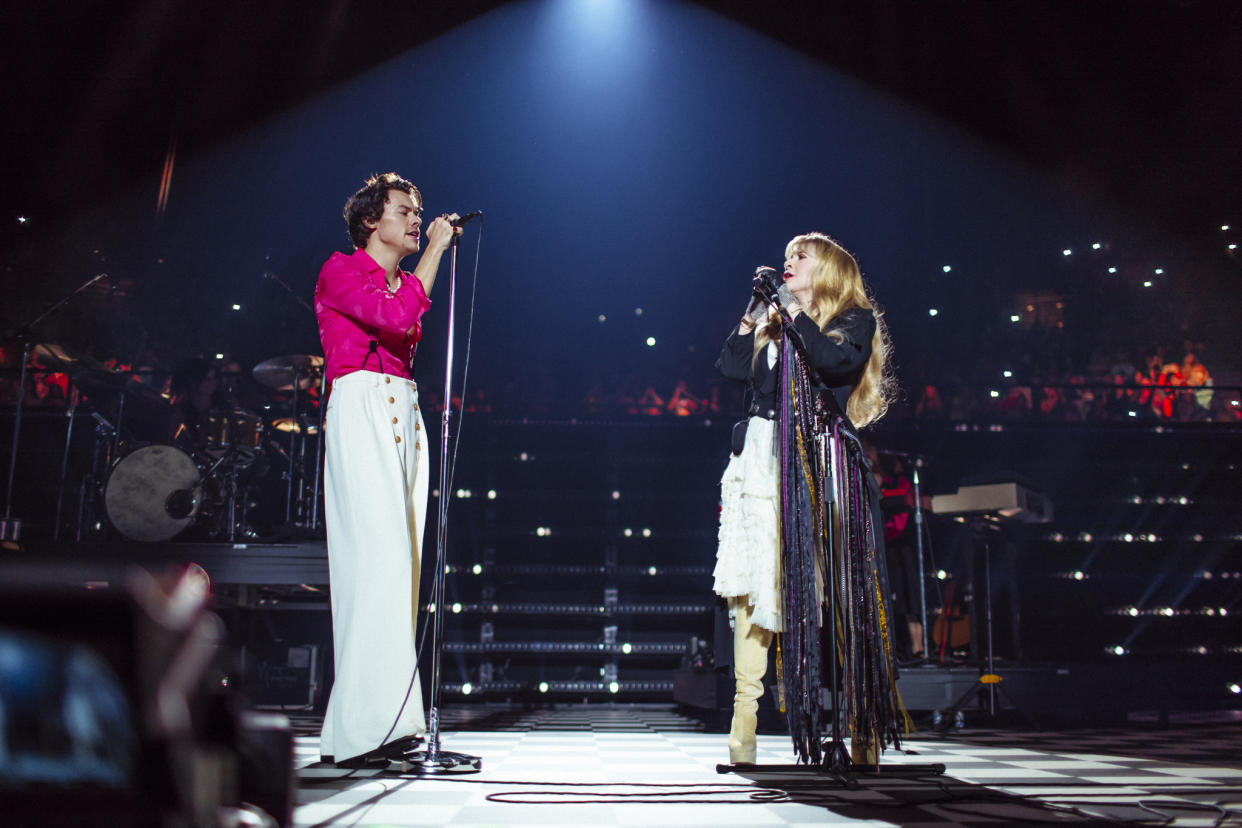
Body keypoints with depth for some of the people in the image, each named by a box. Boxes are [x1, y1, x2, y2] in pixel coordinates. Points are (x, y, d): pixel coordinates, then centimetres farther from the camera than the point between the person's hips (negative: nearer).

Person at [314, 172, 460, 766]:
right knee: (380, 557, -19)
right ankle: (374, 719, -20)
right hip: (361, 414, -8)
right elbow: (396, 317, -13)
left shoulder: (401, 283, 26)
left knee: (395, 566, 0)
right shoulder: (341, 271, 4)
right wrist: (435, 249, -5)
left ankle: (355, 728, 3)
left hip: (402, 419, 8)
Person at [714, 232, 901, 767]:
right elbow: (731, 367, 12)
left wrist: (796, 314, -4)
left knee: (835, 584, -7)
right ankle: (745, 711, -4)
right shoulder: (772, 327, 25)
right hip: (762, 457, 5)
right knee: (755, 579, -5)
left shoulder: (855, 318, 9)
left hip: (820, 461, -5)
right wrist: (755, 310, 13)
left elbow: (840, 362, -12)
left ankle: (863, 727, -1)